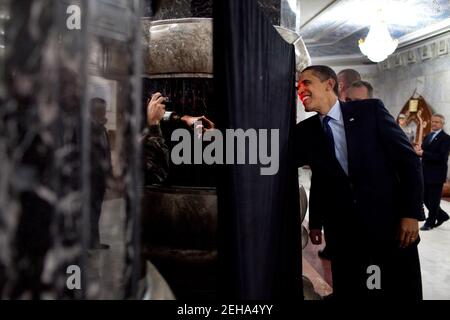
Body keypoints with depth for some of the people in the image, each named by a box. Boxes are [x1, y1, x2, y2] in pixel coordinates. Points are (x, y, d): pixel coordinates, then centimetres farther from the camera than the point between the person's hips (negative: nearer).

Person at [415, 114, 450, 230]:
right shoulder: (428, 136, 15)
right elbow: (423, 152, 16)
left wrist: (423, 153, -26)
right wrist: (419, 150, -9)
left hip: (436, 175, -7)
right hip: (426, 174, 7)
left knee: (433, 201, 2)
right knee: (426, 199, 13)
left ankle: (430, 223, 15)